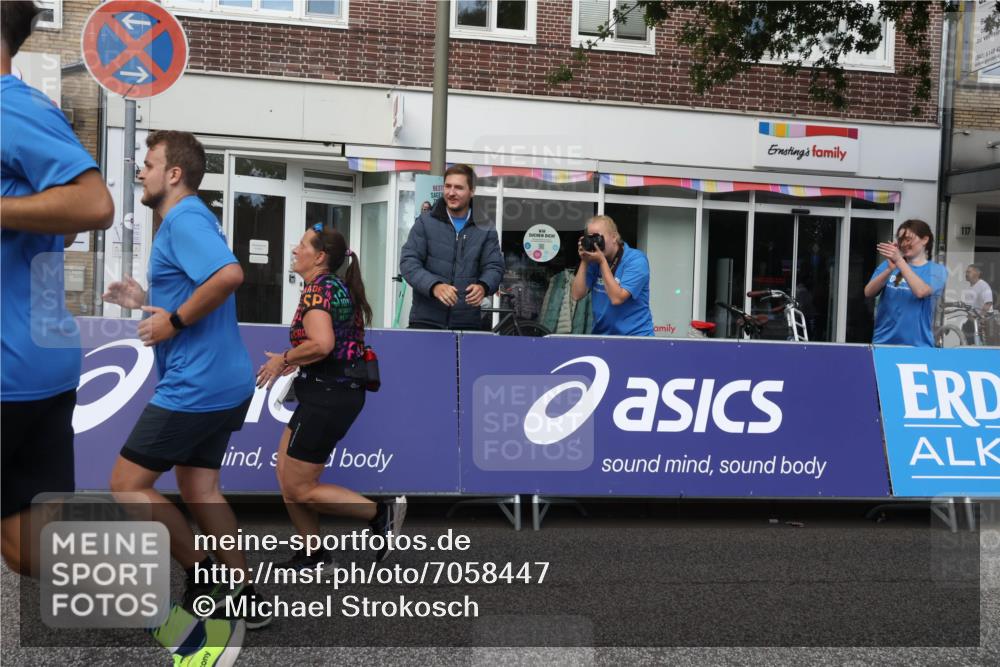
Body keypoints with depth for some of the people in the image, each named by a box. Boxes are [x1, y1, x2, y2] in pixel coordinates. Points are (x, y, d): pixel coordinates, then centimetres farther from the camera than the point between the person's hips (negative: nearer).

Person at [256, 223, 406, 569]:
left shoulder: (318, 288, -15)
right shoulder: (339, 287, 15)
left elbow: (321, 344, -30)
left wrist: (284, 359, -13)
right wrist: (295, 361, 15)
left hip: (328, 397, -10)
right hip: (335, 392, 10)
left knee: (300, 488, -2)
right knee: (285, 473, 13)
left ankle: (381, 512, 2)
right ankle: (315, 554, 19)